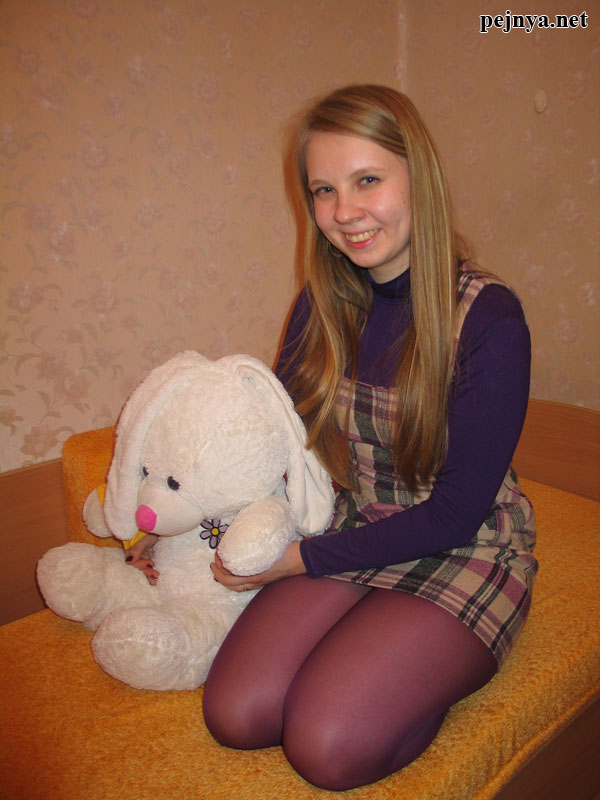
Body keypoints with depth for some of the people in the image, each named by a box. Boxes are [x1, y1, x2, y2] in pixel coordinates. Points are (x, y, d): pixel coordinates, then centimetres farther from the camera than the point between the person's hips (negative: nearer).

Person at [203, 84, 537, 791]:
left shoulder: (488, 318, -18)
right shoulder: (323, 305, -2)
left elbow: (455, 514, -17)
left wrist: (300, 558, -17)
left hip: (464, 554, -3)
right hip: (350, 538, 4)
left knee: (326, 747, -18)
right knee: (235, 715, -12)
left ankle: (438, 673, 9)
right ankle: (362, 668, 13)